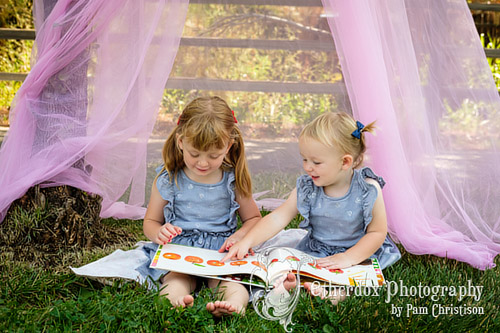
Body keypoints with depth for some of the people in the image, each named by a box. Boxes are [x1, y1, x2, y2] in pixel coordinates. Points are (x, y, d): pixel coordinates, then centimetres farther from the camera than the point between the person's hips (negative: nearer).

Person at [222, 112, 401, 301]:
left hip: (360, 254, -3)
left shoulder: (368, 190, -15)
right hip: (315, 251, 3)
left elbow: (377, 233, -10)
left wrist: (348, 258, -21)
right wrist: (247, 242, -15)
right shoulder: (307, 188, -6)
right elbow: (278, 218, -4)